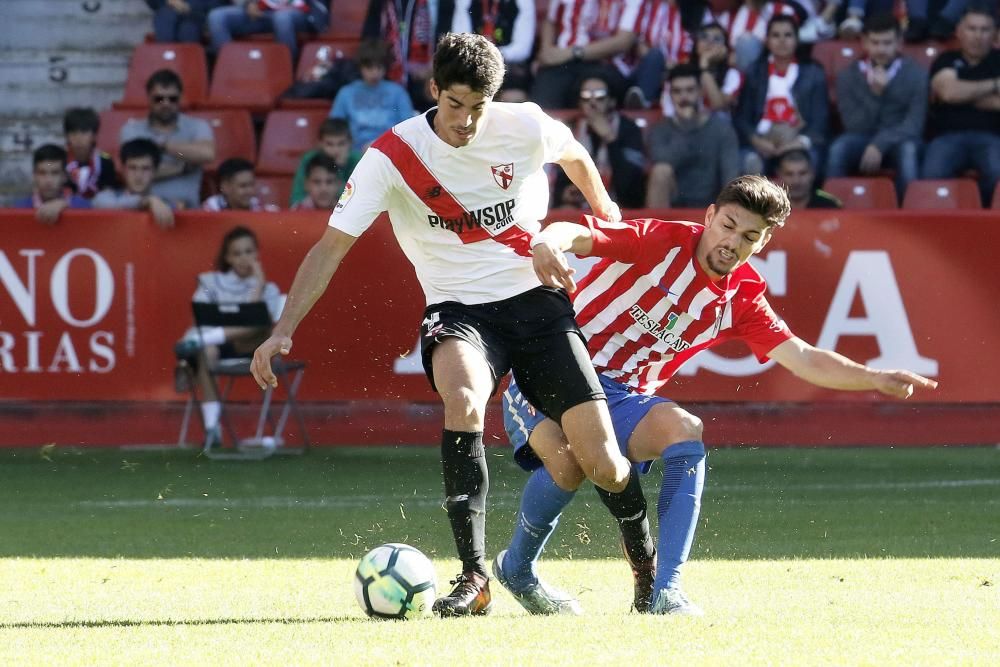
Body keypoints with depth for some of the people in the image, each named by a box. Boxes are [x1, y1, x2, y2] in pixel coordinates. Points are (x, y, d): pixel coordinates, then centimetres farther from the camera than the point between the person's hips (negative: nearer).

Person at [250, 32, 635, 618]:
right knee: (463, 400, -38)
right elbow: (332, 246, -10)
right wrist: (284, 329, -19)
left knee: (604, 467, -8)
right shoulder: (393, 155, -11)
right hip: (458, 309, -1)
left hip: (537, 301, 1)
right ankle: (475, 578, -31)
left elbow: (575, 156, 19)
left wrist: (605, 213, 34)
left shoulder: (526, 128, -6)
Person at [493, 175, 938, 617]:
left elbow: (803, 359, 1)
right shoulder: (659, 241, -11)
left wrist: (875, 379, -14)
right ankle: (516, 569, -4)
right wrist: (549, 244, -48)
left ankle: (663, 591, -27)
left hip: (624, 397, 5)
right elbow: (576, 234, -24)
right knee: (568, 460, -33)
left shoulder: (741, 300, 5)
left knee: (684, 429, -26)